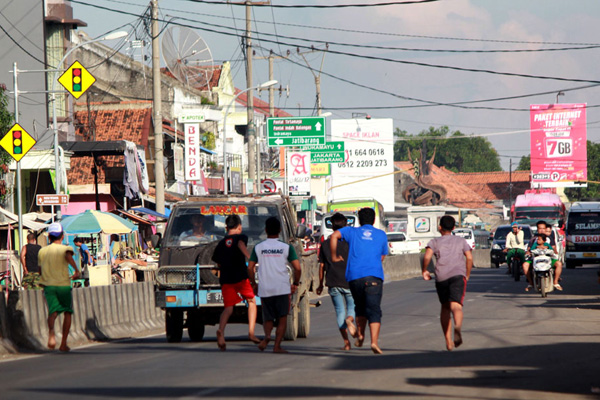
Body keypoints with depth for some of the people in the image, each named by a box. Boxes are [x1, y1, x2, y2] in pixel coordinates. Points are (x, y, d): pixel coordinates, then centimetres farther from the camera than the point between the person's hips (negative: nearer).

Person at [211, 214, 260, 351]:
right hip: (241, 277, -3)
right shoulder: (241, 237, 5)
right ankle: (251, 332, 5)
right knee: (251, 301, 17)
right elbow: (241, 245, -19)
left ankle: (221, 331, -30)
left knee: (229, 307, -1)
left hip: (225, 279, 3)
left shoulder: (221, 244, 18)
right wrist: (249, 257, -34)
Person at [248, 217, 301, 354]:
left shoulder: (258, 248, 4)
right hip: (282, 288, -2)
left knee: (268, 318, 12)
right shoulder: (286, 247, 1)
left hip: (265, 289, 2)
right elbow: (297, 268, -4)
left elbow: (250, 268, 2)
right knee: (282, 318, 8)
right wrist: (295, 284, 11)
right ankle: (277, 345, -3)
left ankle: (267, 335, -18)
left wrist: (254, 284, 15)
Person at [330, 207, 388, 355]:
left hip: (354, 276, 1)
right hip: (374, 276, -1)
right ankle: (374, 341, -22)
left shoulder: (352, 231, 14)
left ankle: (360, 335, 18)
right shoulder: (381, 235, 18)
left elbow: (334, 236, -3)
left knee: (360, 307, 24)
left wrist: (334, 256, 5)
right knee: (374, 310, -6)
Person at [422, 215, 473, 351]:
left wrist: (424, 271, 11)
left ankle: (448, 340, 17)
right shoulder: (461, 241, 21)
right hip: (458, 275, -1)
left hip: (441, 276, 1)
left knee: (445, 307, 18)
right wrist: (467, 275, 20)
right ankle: (458, 326, -50)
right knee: (456, 306, -17)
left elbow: (427, 256, -3)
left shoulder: (434, 242, 16)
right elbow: (469, 258, 10)